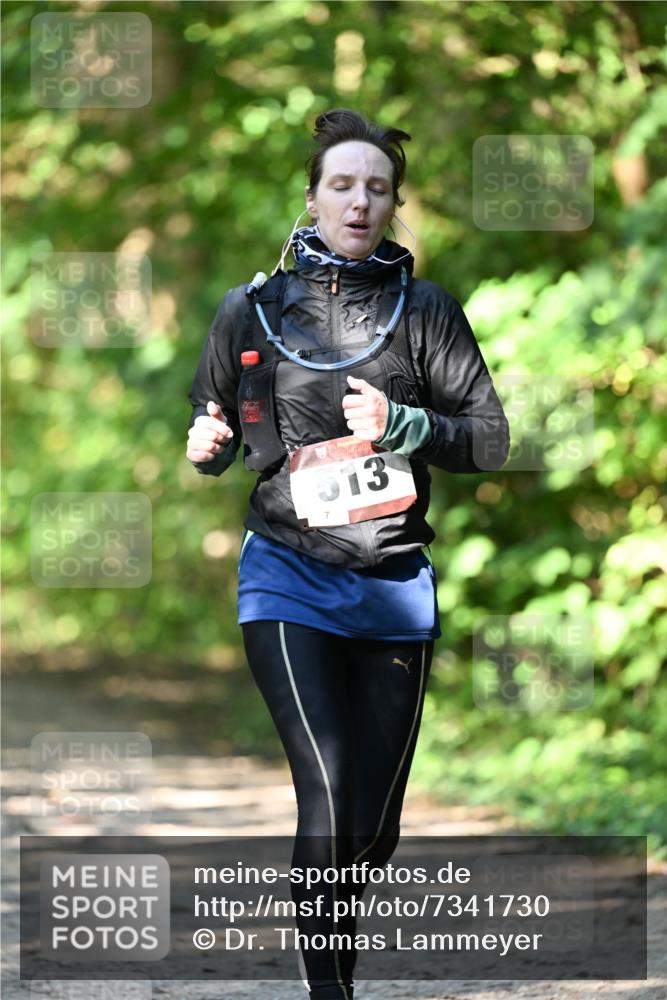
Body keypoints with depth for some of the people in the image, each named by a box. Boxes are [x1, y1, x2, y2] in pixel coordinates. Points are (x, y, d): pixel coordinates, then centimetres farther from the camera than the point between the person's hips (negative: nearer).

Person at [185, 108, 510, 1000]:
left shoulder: (426, 311, 0)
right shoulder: (251, 311, 1)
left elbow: (492, 440, 0)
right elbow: (214, 439, 13)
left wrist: (402, 425, -17)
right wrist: (207, 449, -10)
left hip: (395, 589, 2)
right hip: (288, 579, -2)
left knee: (376, 825, 7)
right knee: (328, 791, -19)